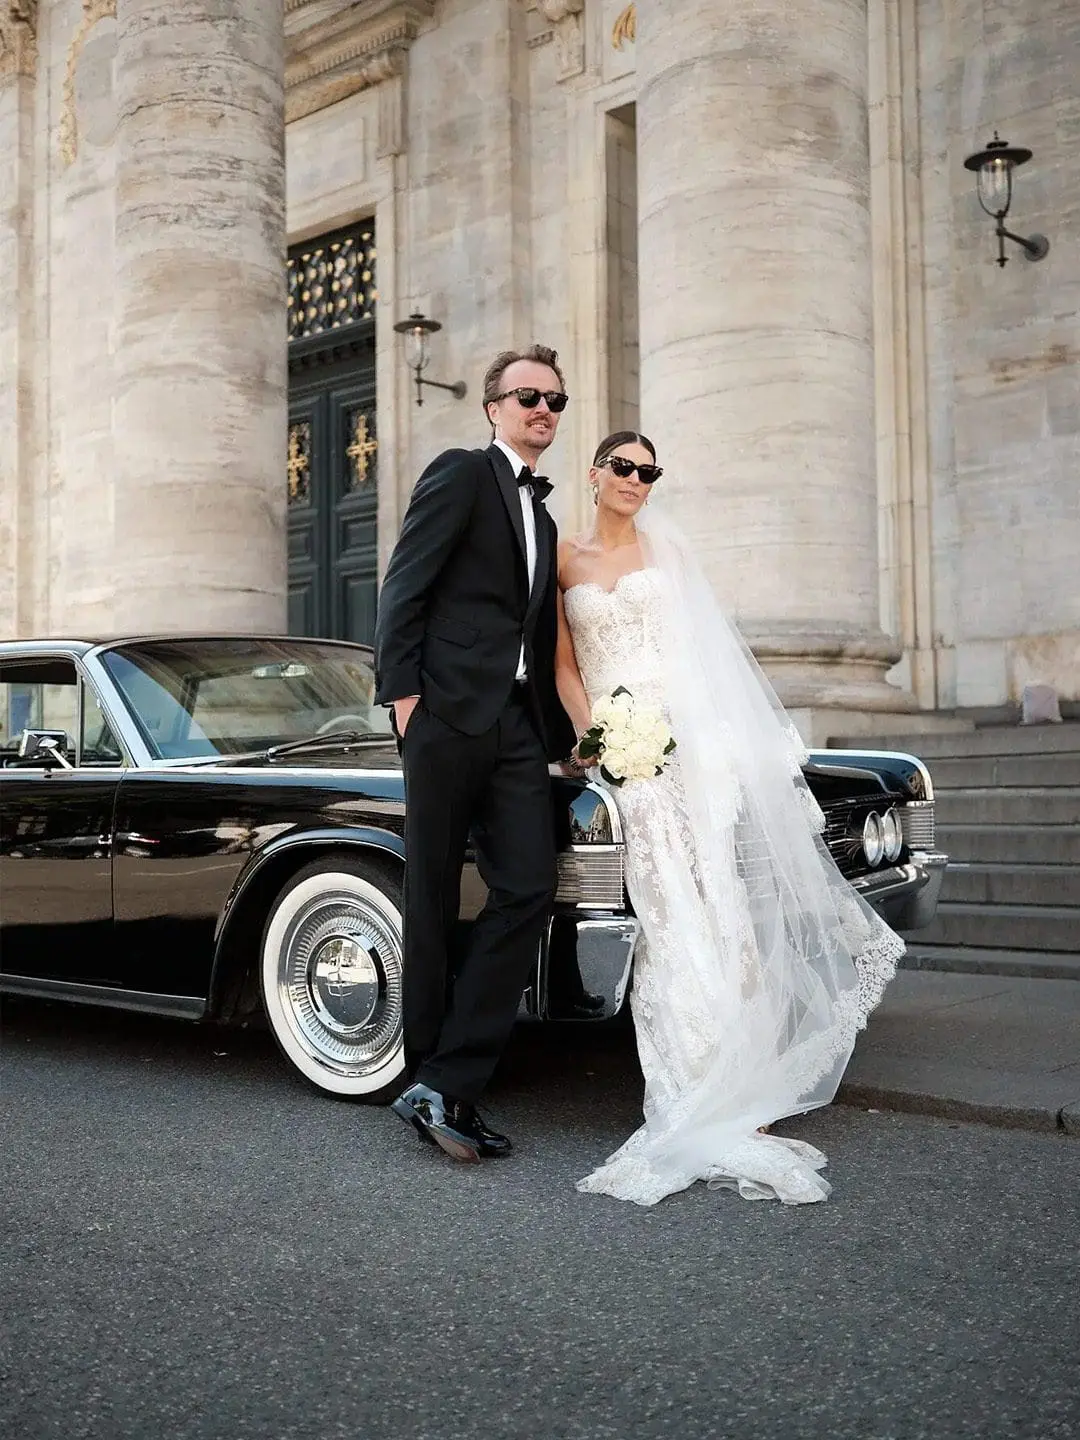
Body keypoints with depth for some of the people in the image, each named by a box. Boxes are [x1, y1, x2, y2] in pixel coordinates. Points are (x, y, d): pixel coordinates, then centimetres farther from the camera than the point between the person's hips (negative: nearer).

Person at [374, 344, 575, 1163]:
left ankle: (446, 1086, -5)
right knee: (434, 900, 2)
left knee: (529, 892, -7)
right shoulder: (461, 473, 3)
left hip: (518, 728, 7)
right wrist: (402, 694, -13)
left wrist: (563, 736, 17)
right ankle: (433, 1076, 13)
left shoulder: (543, 518, 24)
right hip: (448, 717, -6)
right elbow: (403, 587, -5)